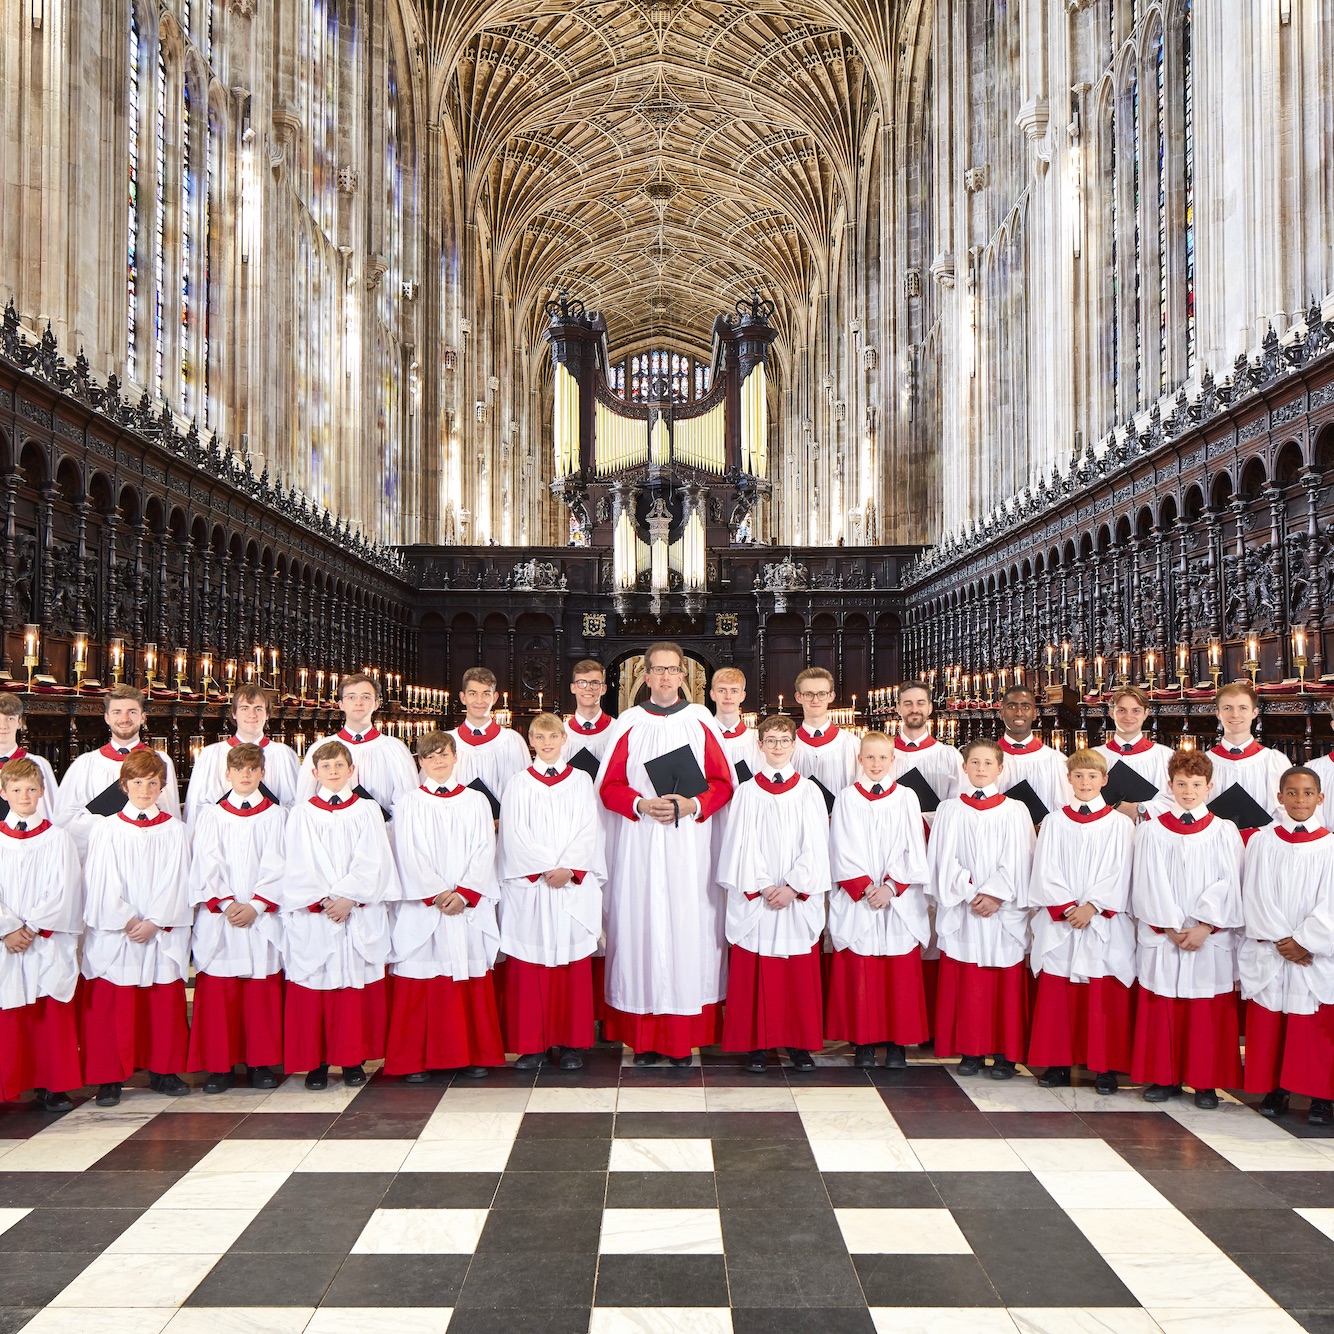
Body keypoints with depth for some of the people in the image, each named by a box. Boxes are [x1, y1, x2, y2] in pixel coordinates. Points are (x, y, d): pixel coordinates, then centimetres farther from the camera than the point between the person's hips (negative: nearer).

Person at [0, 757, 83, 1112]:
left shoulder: (58, 839, 3)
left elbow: (63, 893, -3)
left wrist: (32, 927, -11)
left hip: (48, 943, -1)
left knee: (52, 1016, 2)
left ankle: (52, 1086, 11)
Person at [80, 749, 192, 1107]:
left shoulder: (174, 830, 5)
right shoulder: (107, 829, 3)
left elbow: (176, 883, 0)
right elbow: (102, 883, -2)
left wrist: (154, 922, -11)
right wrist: (128, 921, -11)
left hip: (163, 935, 1)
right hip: (114, 934, -1)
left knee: (166, 1005, 5)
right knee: (111, 1007, 1)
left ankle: (163, 1071, 17)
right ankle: (109, 1078, 12)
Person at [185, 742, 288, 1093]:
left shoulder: (275, 816, 6)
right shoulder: (211, 816, 8)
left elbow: (277, 867, 0)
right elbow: (206, 867, 1)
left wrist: (255, 905, -11)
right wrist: (226, 904, -11)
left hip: (262, 917, 0)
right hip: (218, 918, 0)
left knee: (263, 994, 3)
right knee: (217, 994, 0)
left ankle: (261, 1063, 13)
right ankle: (218, 1065, 10)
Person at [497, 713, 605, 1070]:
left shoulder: (581, 781, 9)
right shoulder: (519, 785, 6)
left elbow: (588, 831, 1)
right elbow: (515, 836, -2)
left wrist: (568, 869, -12)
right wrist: (547, 869, -12)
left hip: (574, 888, 1)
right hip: (529, 888, 0)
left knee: (573, 964, 1)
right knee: (529, 966, -1)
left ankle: (570, 1043, 10)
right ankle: (532, 1043, 8)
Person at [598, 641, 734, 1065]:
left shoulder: (701, 721, 6)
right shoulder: (628, 723, 7)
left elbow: (723, 783, 5)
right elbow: (608, 786, 4)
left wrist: (693, 805, -12)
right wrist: (641, 805, -13)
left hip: (688, 843, 0)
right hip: (637, 843, 0)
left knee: (687, 927, -1)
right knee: (640, 925, -1)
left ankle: (683, 1040, 7)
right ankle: (644, 1038, 7)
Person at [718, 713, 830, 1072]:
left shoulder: (808, 792, 5)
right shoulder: (747, 792, 4)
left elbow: (815, 847, 0)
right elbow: (741, 846, 0)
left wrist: (794, 887, -10)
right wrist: (762, 887, -10)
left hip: (800, 900, 1)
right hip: (754, 899, 0)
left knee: (800, 973, 4)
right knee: (754, 972, 1)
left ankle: (800, 1043, 16)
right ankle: (757, 1044, 11)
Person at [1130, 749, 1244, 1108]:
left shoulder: (1225, 832, 3)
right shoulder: (1152, 831, 2)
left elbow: (1229, 886, -3)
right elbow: (1149, 886, -2)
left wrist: (1204, 927, -13)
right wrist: (1173, 929, -10)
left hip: (1212, 940, 0)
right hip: (1162, 939, 0)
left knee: (1208, 1013, 4)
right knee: (1162, 1010, 5)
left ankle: (1206, 1082, 17)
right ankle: (1164, 1078, 17)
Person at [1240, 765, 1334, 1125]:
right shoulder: (1262, 842, 2)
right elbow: (1255, 897, -2)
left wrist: (1302, 941, -11)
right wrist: (1281, 940, -10)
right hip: (1268, 953, 1)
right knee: (1267, 1026, 5)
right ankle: (1273, 1091, 16)